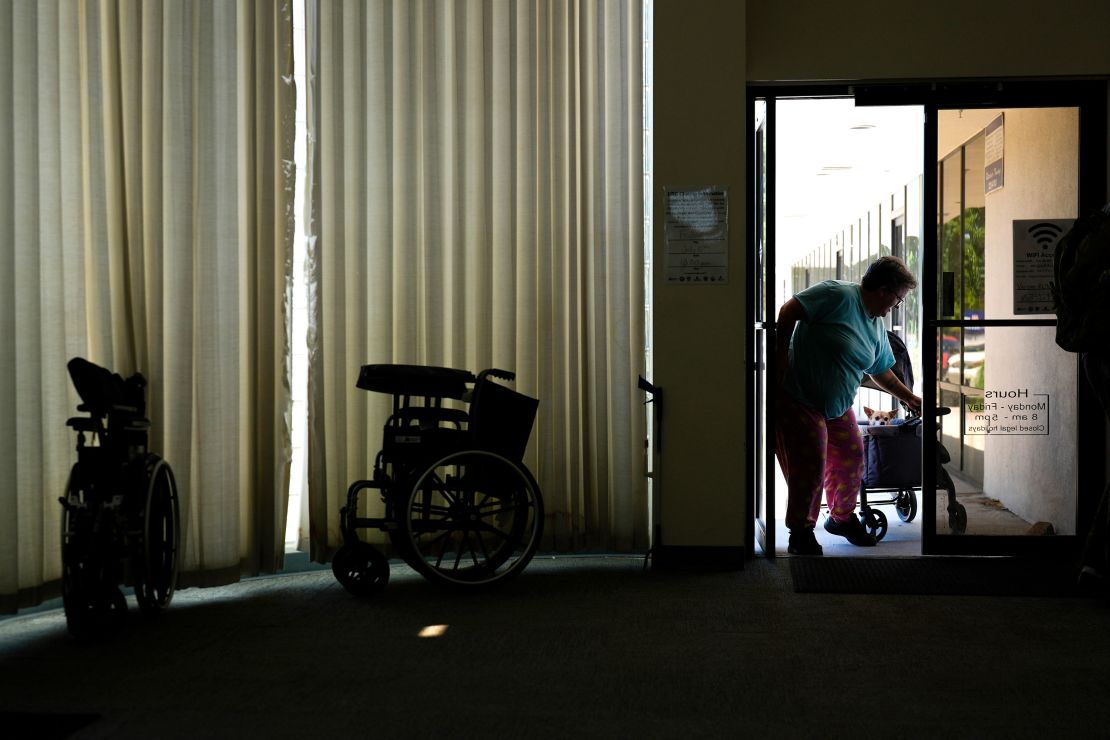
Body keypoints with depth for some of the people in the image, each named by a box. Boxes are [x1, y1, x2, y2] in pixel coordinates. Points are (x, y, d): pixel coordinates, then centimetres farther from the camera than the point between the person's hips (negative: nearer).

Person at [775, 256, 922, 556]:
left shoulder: (877, 327, 11)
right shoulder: (837, 295, -16)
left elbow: (882, 372, 25)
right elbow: (789, 311, -19)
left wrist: (911, 399, 30)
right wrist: (781, 356, -20)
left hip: (838, 408, 9)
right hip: (798, 400, -9)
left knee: (851, 462, 11)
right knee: (810, 468, -9)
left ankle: (842, 517, 35)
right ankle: (801, 532, 7)